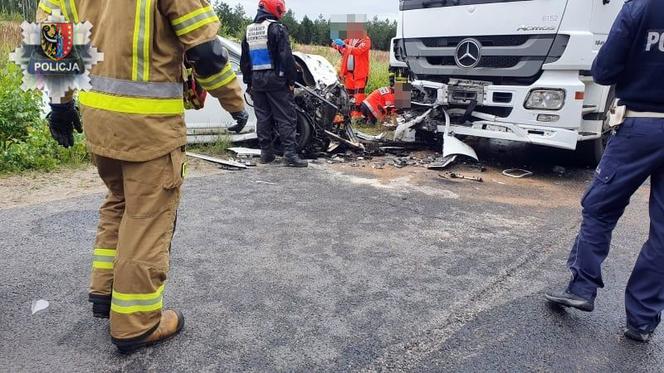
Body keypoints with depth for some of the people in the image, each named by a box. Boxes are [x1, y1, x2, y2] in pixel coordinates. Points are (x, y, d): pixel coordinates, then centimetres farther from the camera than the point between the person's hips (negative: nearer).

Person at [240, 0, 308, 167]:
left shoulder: (249, 31, 14)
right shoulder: (277, 28, -9)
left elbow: (244, 61, 18)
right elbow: (287, 57, -14)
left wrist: (249, 82, 22)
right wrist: (291, 80, -9)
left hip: (256, 81, 7)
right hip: (276, 80, -7)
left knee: (263, 118, 11)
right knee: (286, 118, -4)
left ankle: (266, 153, 15)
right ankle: (290, 154, -8)